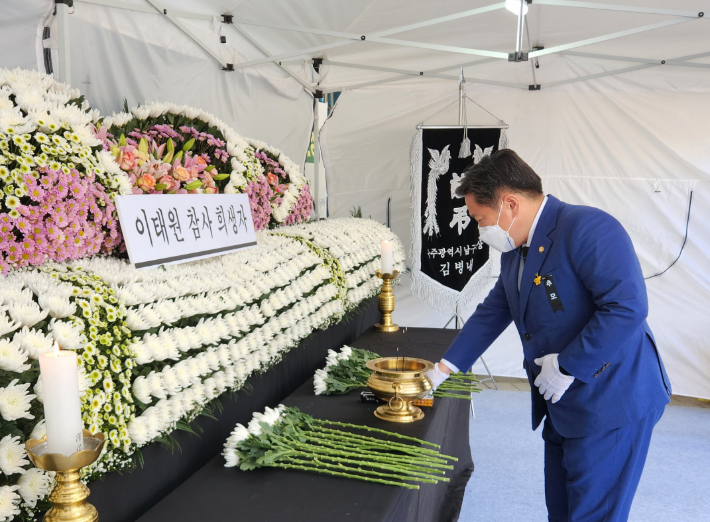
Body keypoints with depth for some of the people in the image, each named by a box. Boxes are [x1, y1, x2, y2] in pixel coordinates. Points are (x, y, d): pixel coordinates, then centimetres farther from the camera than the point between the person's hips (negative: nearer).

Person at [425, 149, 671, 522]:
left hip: (611, 404, -9)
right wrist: (444, 369, 15)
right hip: (562, 407, 9)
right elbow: (492, 313, 17)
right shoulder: (514, 251, 9)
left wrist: (566, 367, -22)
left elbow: (627, 308, -28)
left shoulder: (588, 229, -21)